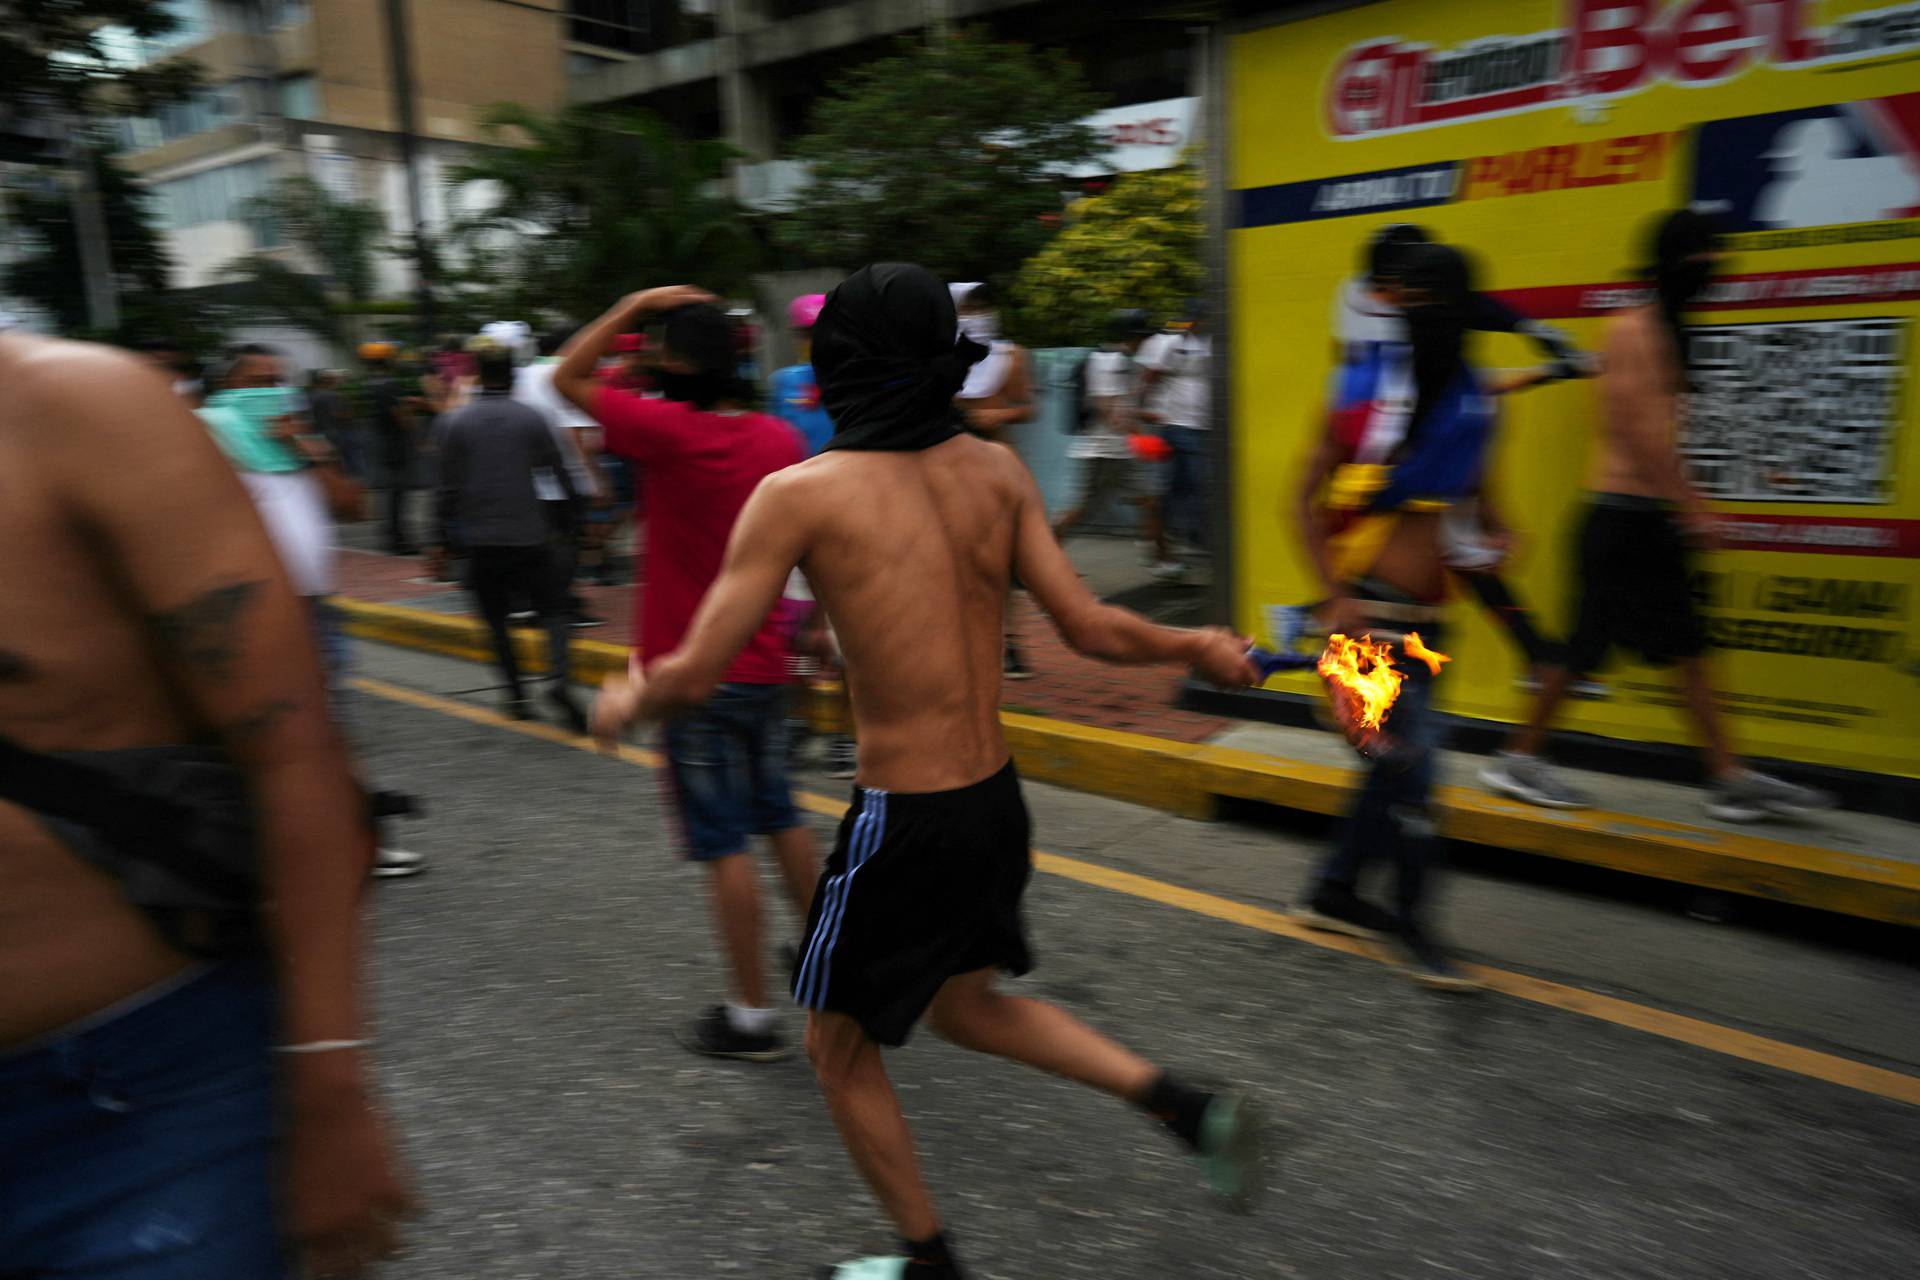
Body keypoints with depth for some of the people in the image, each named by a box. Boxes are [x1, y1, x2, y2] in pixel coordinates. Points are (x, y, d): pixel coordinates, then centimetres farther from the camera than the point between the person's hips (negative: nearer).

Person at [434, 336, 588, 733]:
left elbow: (449, 487, -1)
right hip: (529, 535, 0)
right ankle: (558, 677, -18)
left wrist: (448, 530, 11)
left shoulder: (454, 423, -1)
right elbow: (559, 473, 2)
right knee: (553, 609, 6)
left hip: (481, 540, 1)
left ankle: (516, 695, 14)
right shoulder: (532, 419, -1)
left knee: (496, 620, 14)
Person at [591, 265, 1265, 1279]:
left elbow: (693, 676, -14)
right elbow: (1088, 629, -1)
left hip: (901, 821, -6)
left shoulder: (799, 493, -14)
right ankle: (1182, 1102, 21)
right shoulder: (996, 471, -1)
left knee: (839, 1046, 21)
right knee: (966, 1004, 31)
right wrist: (1200, 650, 16)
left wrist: (624, 704, 8)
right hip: (997, 800, 6)